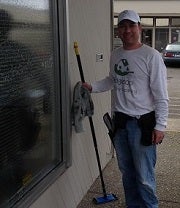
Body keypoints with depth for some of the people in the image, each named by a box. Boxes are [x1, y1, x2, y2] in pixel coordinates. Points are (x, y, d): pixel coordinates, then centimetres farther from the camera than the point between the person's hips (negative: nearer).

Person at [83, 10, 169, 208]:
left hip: (142, 123, -6)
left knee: (144, 177, -1)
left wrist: (160, 126, -15)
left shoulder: (151, 55, -12)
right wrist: (92, 87, 10)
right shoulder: (115, 55, 7)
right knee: (126, 172, 19)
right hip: (119, 122, 6)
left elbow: (161, 95, -12)